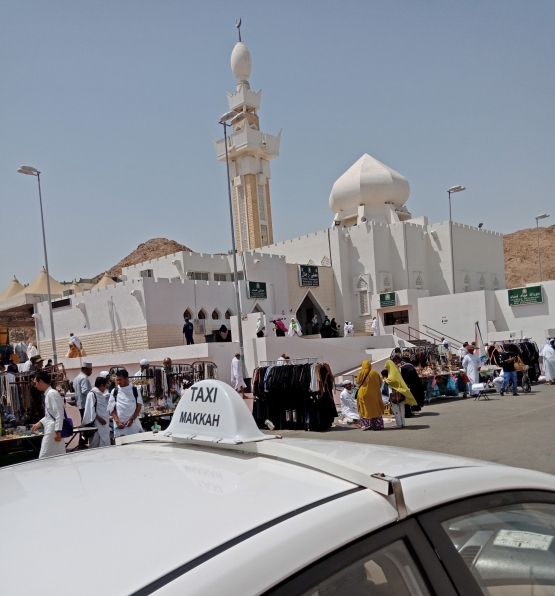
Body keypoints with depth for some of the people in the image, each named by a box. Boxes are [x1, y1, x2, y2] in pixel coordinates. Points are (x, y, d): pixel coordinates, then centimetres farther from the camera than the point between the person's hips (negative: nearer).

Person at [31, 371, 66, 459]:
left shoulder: (52, 393, -16)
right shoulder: (48, 394, 12)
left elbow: (59, 414, -21)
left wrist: (57, 431, -23)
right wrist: (40, 423, 24)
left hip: (53, 431, -9)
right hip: (50, 430, 9)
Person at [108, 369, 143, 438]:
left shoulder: (135, 390, 2)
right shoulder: (114, 391, 4)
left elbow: (139, 406, 2)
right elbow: (112, 409, 4)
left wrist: (132, 419, -8)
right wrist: (117, 421, -10)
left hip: (134, 424, 0)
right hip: (120, 425, 0)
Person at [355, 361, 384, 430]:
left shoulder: (361, 373, -7)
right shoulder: (374, 372, -4)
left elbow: (358, 382, 3)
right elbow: (380, 382, 4)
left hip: (364, 393, -1)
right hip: (374, 394, 1)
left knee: (365, 409, 8)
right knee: (376, 409, 10)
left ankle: (366, 425, 0)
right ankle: (378, 425, 10)